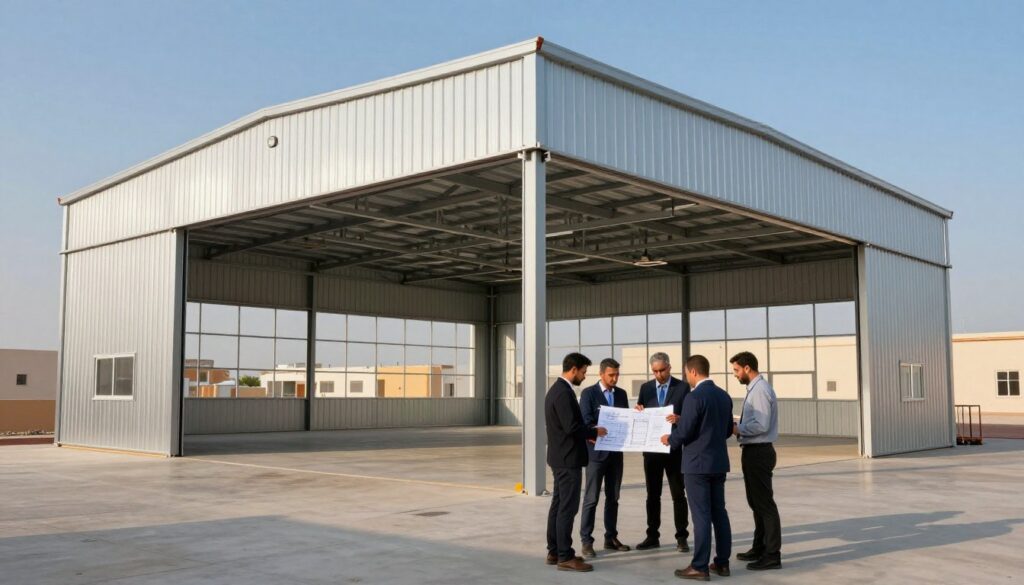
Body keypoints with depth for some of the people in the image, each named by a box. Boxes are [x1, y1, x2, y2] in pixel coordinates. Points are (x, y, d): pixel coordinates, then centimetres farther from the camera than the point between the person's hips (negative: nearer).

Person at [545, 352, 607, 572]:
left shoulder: (556, 389, 13)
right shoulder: (564, 392, -20)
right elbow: (571, 427, -25)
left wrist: (588, 433, 13)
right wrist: (594, 432, -10)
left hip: (560, 457, 11)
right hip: (568, 458, -11)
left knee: (559, 505, 14)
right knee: (568, 507, -6)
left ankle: (554, 551, 20)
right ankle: (565, 556, -1)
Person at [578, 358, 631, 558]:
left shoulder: (621, 394, 10)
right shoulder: (588, 393, -5)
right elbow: (586, 422, -12)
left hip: (616, 452, 5)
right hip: (596, 451, -5)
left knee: (613, 498, 11)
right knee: (591, 498, -3)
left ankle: (611, 537, 20)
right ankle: (586, 541, 1)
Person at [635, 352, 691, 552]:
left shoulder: (682, 387, -3)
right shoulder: (646, 388, 8)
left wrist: (679, 419, -27)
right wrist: (638, 412, -12)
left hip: (675, 448, -3)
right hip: (651, 448, 4)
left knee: (678, 494, 3)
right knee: (652, 495, 10)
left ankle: (681, 537, 11)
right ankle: (652, 537, 17)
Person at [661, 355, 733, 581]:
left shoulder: (694, 397, -17)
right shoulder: (724, 396, 8)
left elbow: (684, 432, -17)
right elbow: (728, 430, 15)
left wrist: (669, 439, 3)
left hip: (698, 463, -8)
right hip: (719, 462, 8)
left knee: (701, 515, -4)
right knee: (719, 512, 12)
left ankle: (700, 567, 1)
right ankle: (722, 562, 18)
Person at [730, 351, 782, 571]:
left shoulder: (760, 390, -18)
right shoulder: (755, 388, 13)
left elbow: (761, 425, -25)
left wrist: (737, 428, -15)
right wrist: (738, 426, 7)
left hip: (758, 453, -11)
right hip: (753, 451, 11)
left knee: (764, 503, -5)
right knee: (756, 502, 19)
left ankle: (772, 555, 1)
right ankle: (759, 548, 30)